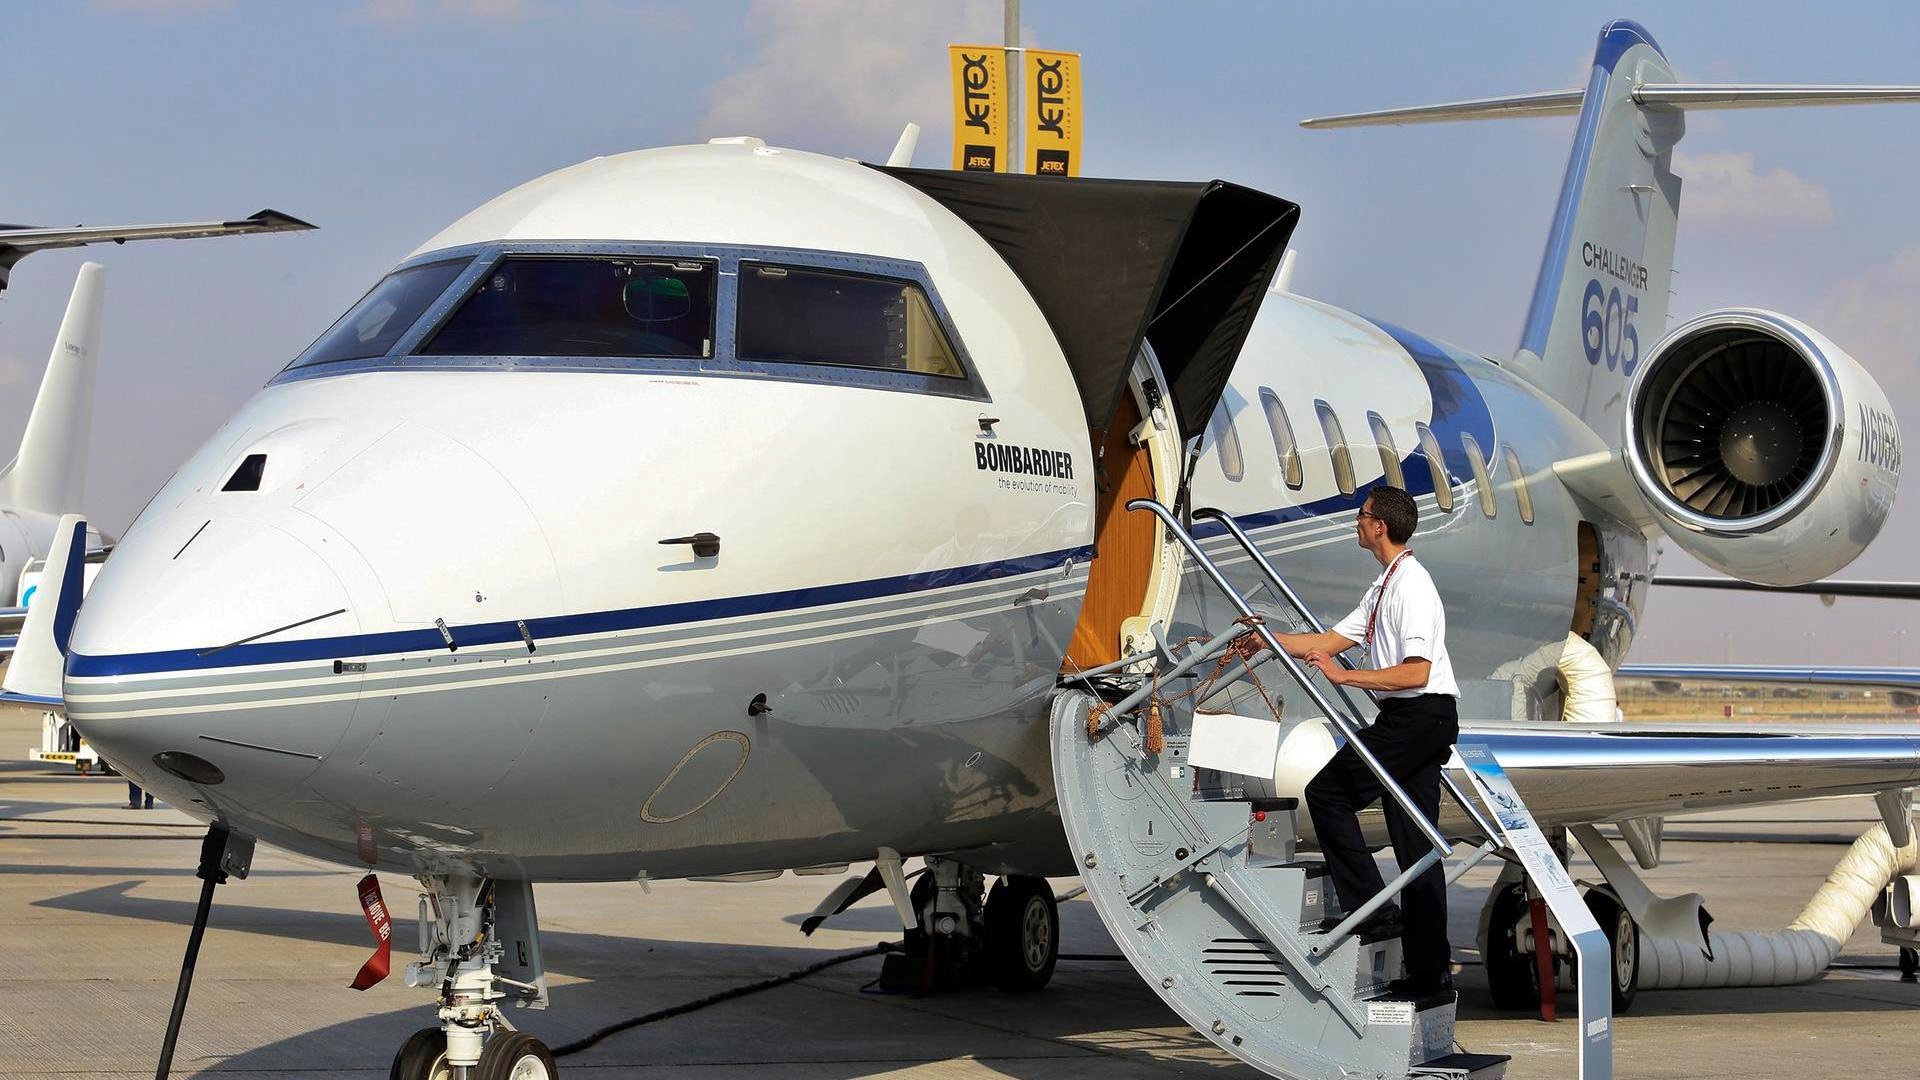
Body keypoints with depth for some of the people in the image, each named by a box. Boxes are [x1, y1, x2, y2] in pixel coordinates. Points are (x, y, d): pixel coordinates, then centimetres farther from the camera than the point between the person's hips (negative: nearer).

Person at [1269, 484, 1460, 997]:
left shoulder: (1411, 585, -13)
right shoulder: (1384, 586, 19)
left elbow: (1415, 672, -21)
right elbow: (1330, 642, 23)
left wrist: (1343, 676, -19)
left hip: (1417, 716, -10)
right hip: (1423, 722, 10)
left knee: (1327, 792, -6)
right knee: (1416, 845, 7)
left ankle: (1369, 906, -5)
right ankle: (1430, 969, 7)